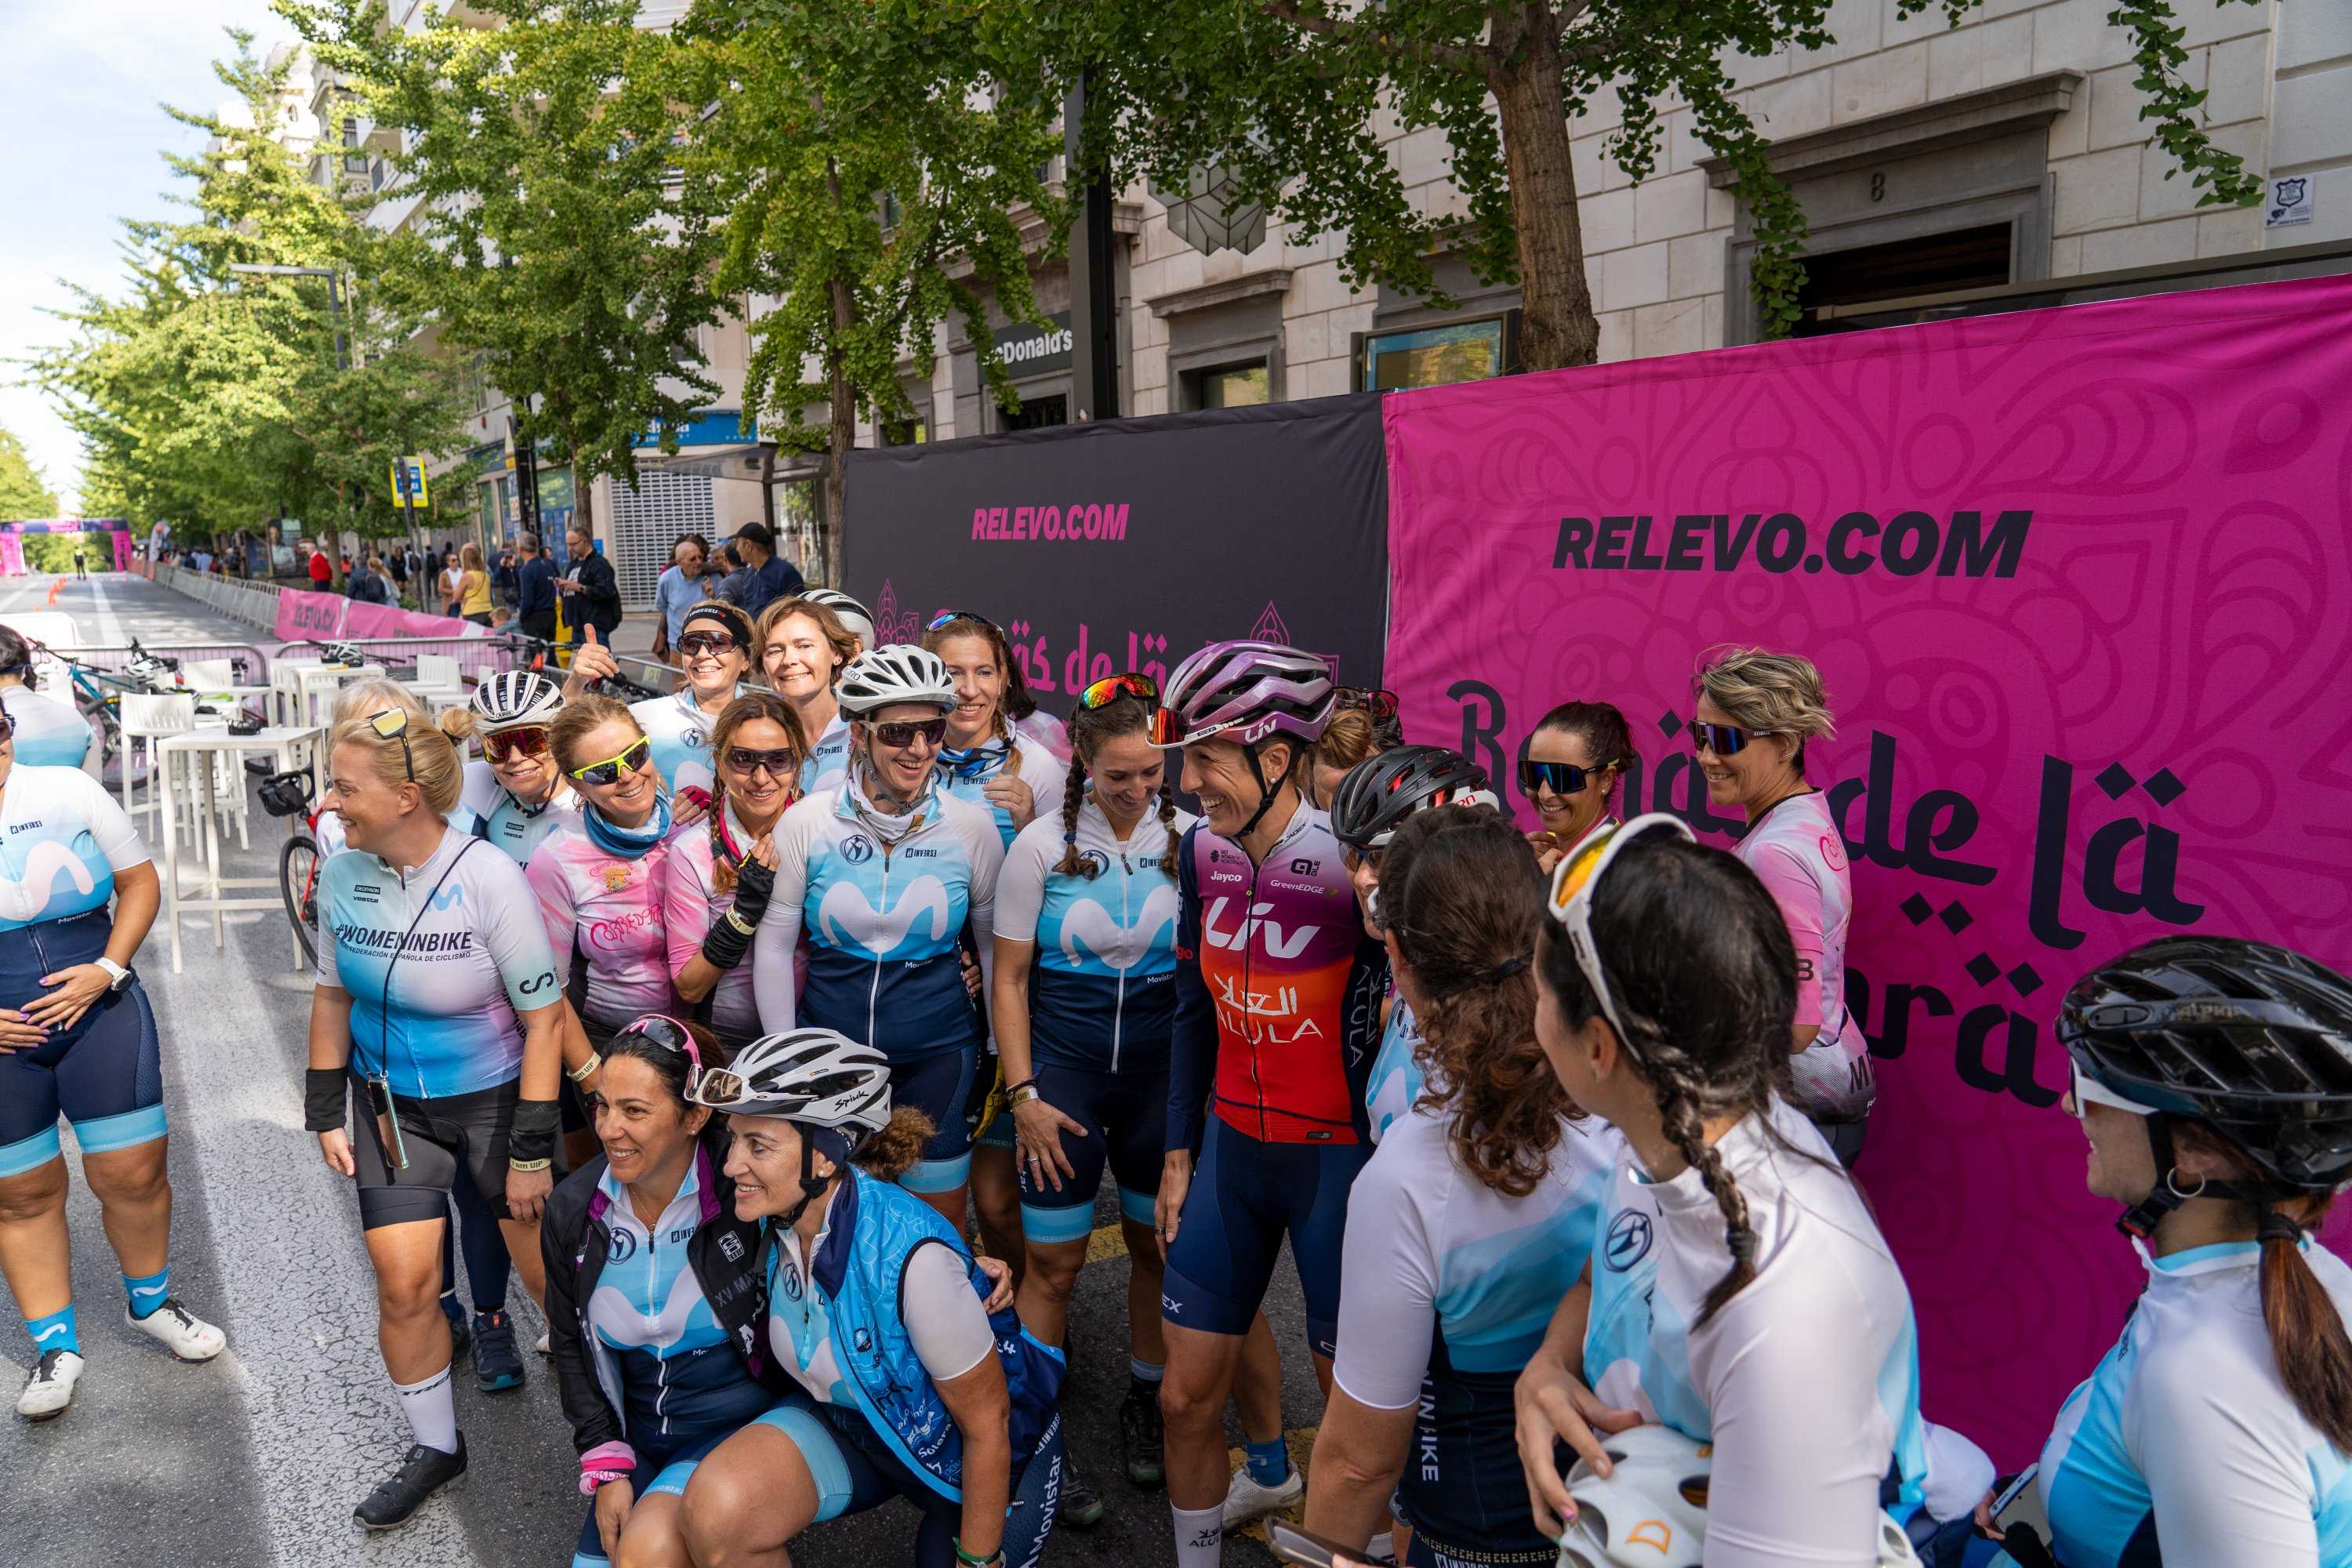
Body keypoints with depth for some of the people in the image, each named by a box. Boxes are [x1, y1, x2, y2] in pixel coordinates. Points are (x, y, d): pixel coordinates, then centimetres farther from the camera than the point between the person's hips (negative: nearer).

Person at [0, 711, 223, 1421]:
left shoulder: (68, 790, -3)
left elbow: (140, 880, 5)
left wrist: (109, 969, -8)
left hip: (100, 1014, 1)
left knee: (133, 1172, 4)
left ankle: (149, 1304, 29)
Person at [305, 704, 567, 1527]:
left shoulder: (490, 878, -22)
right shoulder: (341, 874, -7)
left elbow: (543, 1017, -17)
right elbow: (333, 995, 8)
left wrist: (533, 1149, -15)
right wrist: (325, 1113, 7)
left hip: (493, 1097, -4)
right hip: (392, 1104, 4)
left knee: (552, 1277, 3)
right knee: (403, 1286, 1)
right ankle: (434, 1446, 25)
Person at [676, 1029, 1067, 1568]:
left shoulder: (913, 1257, -35)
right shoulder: (774, 1221, -16)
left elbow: (987, 1423, -22)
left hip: (965, 1458, -4)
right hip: (847, 1423, 4)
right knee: (716, 1506, -23)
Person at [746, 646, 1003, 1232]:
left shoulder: (971, 826, -6)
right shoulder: (806, 821, -8)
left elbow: (995, 943, 5)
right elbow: (773, 946, -1)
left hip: (937, 1051, 0)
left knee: (940, 1222, 10)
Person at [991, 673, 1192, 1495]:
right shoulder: (1042, 846, -5)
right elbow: (1009, 978, -2)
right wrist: (1024, 1094, -7)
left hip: (1163, 1065, 2)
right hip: (1063, 1062, -1)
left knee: (1158, 1242, 12)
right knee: (1052, 1260, 3)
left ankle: (1145, 1399, 34)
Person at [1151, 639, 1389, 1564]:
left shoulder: (1352, 862, -20)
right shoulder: (1203, 848, -1)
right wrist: (1180, 1152, 11)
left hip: (1337, 1156, -5)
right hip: (1231, 1144, 5)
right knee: (1187, 1394, 10)